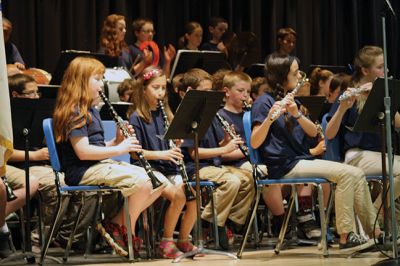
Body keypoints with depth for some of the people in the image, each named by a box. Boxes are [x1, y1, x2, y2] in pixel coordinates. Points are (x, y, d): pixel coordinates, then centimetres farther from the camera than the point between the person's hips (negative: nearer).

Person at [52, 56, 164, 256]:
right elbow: (83, 152, -21)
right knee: (141, 181, -28)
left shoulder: (90, 110, 20)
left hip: (101, 165, 10)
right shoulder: (74, 112, -12)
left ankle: (117, 223, -1)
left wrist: (117, 141, 3)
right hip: (82, 172, -10)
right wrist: (118, 149, -16)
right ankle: (126, 232, -9)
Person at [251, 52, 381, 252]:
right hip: (284, 167, -8)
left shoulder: (290, 100, 18)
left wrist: (296, 114, -12)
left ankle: (374, 231, -8)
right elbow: (254, 143, -16)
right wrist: (269, 118, -32)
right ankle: (345, 236, -20)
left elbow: (313, 132, 7)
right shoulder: (264, 102, -6)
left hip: (302, 160, 8)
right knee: (346, 174, -22)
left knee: (357, 174, -8)